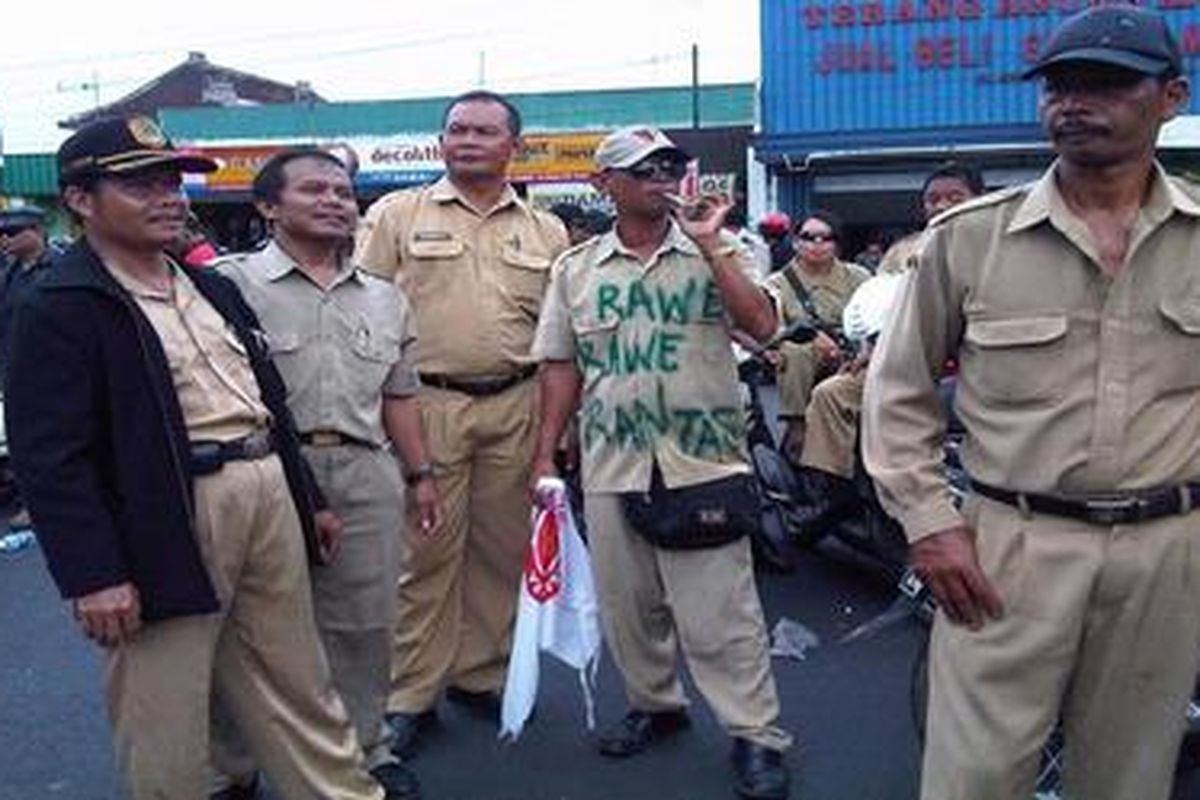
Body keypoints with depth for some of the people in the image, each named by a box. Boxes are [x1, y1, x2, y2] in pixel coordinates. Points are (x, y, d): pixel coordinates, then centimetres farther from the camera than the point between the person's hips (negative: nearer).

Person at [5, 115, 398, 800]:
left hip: (268, 495, 7)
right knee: (164, 719, 8)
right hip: (168, 522, -7)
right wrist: (93, 576, -19)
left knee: (301, 687, 18)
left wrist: (309, 501, 19)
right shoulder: (58, 309, -8)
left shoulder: (216, 289, 15)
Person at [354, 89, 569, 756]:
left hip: (516, 407, 3)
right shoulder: (396, 215, 5)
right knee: (426, 552, 1)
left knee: (501, 549, 10)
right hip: (423, 405, -3)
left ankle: (480, 675, 27)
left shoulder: (546, 232, 13)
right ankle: (411, 694, 14)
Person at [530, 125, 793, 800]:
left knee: (720, 607, -2)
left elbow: (762, 325, -11)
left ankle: (757, 734, 11)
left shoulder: (714, 253, 3)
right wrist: (546, 454, 8)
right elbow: (562, 366, 12)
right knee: (627, 602, 14)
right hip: (610, 464, 4)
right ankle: (654, 704, 33)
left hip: (703, 461, -3)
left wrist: (710, 243, -12)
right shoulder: (577, 268, 10)